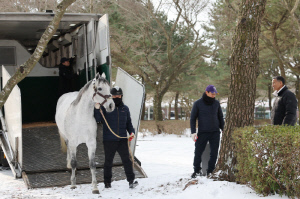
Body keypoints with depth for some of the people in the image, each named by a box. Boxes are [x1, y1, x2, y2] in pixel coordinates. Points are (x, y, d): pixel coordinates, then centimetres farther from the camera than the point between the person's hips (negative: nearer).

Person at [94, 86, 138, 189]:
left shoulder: (125, 109, 10)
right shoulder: (105, 108, -2)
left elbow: (128, 123, 18)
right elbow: (97, 120, -10)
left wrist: (132, 132, 2)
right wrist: (97, 109, -22)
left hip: (123, 140, 2)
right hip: (109, 140, -2)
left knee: (127, 160, -4)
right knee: (108, 161, 8)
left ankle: (131, 181, -1)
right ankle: (107, 182, 19)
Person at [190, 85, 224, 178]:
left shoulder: (216, 103, 7)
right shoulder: (198, 103, -2)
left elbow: (220, 117, 18)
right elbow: (193, 118, 1)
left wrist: (223, 129, 13)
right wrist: (193, 132, -6)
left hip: (215, 133, 2)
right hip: (202, 132, -2)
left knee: (214, 153, -1)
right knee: (198, 152, -2)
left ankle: (210, 171, 11)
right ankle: (197, 170, 16)